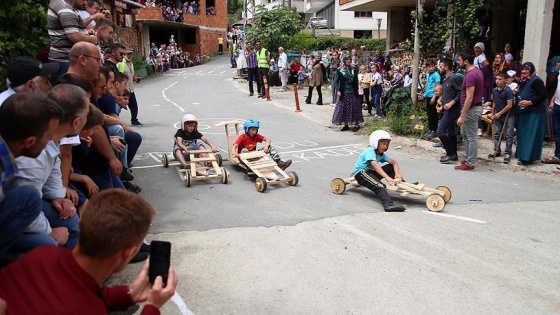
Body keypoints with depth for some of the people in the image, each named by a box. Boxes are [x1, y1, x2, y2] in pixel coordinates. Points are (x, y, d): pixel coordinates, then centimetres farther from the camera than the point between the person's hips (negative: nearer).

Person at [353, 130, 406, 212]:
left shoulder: (381, 154, 10)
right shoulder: (370, 151, -17)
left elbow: (394, 162, 6)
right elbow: (375, 165, -33)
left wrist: (397, 174, -16)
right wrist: (387, 177, -43)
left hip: (370, 172, 9)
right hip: (361, 174, -9)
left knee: (390, 167, 5)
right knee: (379, 186, -35)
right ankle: (388, 205, -55)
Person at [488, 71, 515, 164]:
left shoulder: (508, 90, -17)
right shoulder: (494, 90, 1)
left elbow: (509, 105, -19)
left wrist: (499, 113, -17)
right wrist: (492, 113, 13)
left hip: (508, 116, -6)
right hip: (498, 116, 6)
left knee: (509, 135, 0)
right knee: (496, 134, 12)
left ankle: (508, 153, 4)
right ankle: (497, 151, 23)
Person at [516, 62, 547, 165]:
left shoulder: (536, 81, -13)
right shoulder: (523, 81, 14)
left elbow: (543, 95, -17)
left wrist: (530, 102, -22)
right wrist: (516, 93, 7)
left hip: (534, 114, -9)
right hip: (523, 113, 9)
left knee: (531, 136, -6)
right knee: (522, 135, 13)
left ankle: (528, 158, -3)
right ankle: (522, 155, 21)